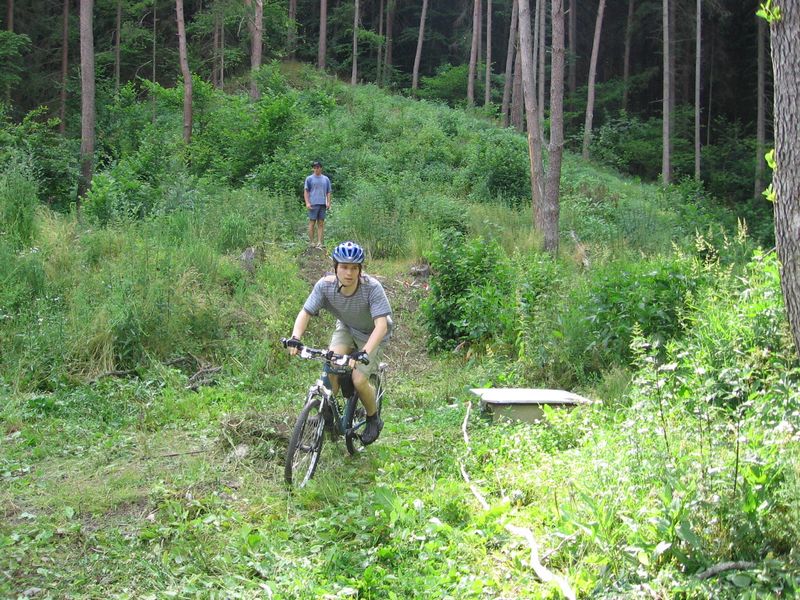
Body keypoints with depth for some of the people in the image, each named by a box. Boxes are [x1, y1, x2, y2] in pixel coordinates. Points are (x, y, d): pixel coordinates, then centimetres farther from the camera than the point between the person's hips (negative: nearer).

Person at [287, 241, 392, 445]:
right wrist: (295, 338, -40)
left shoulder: (372, 287, -34)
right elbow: (305, 313, -21)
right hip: (346, 329, 3)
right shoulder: (325, 285, -25)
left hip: (371, 334, -3)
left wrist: (364, 353, -53)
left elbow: (381, 324, -40)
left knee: (359, 380, -17)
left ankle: (374, 419, 12)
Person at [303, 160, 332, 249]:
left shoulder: (326, 179, 14)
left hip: (323, 204, 3)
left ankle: (319, 242, 4)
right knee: (312, 223, -3)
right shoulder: (309, 178, 5)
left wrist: (328, 202, 2)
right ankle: (311, 242, 2)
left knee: (321, 224, 2)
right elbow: (306, 191, 1)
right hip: (313, 204, -3)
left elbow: (328, 192, 15)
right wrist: (307, 203, -9)